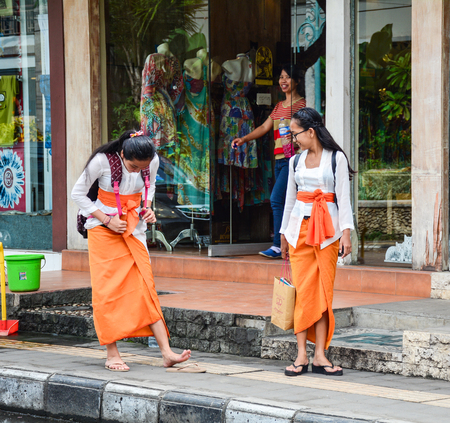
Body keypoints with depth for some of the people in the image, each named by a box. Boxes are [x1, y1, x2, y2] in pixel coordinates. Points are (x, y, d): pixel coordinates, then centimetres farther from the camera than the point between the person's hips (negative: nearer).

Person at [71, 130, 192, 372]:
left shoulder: (153, 162, -9)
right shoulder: (102, 161, -20)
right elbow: (78, 194, -9)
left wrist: (148, 208, -4)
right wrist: (107, 220, -15)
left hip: (133, 229, 3)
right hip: (103, 229, -3)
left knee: (144, 285, -5)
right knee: (107, 290, -6)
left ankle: (167, 353, -11)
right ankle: (112, 355, 0)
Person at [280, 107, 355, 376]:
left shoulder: (336, 158, 0)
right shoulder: (296, 161, 13)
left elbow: (343, 198, -2)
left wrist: (345, 232, -10)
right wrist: (284, 234, 18)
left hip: (327, 230, -3)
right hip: (300, 227, 3)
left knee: (324, 291, -3)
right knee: (302, 291, -3)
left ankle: (320, 356, -2)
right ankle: (302, 355, -4)